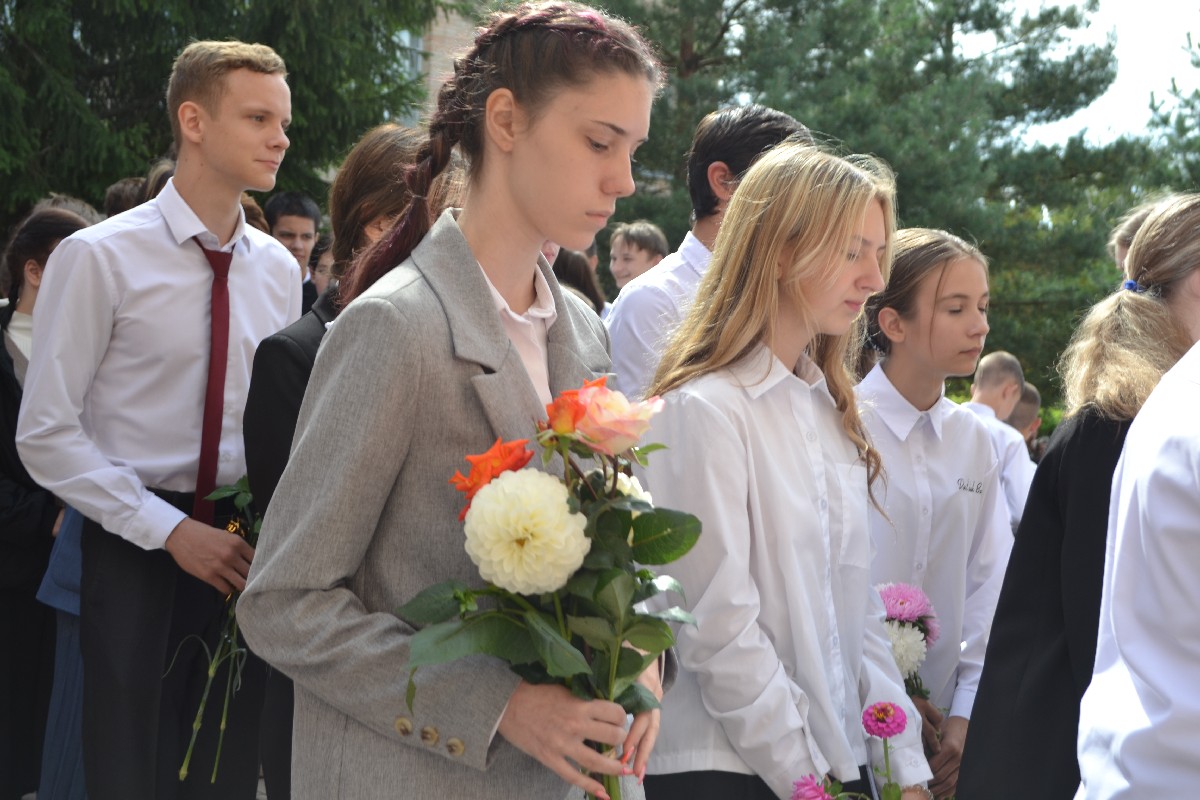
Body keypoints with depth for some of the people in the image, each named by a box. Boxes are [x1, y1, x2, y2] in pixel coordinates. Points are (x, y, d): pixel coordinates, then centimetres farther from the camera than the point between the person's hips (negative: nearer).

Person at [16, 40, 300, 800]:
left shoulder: (279, 269, 6)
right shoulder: (100, 257, -10)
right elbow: (47, 434, -11)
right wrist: (170, 530, -17)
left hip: (246, 553, 4)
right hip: (137, 548, -4)